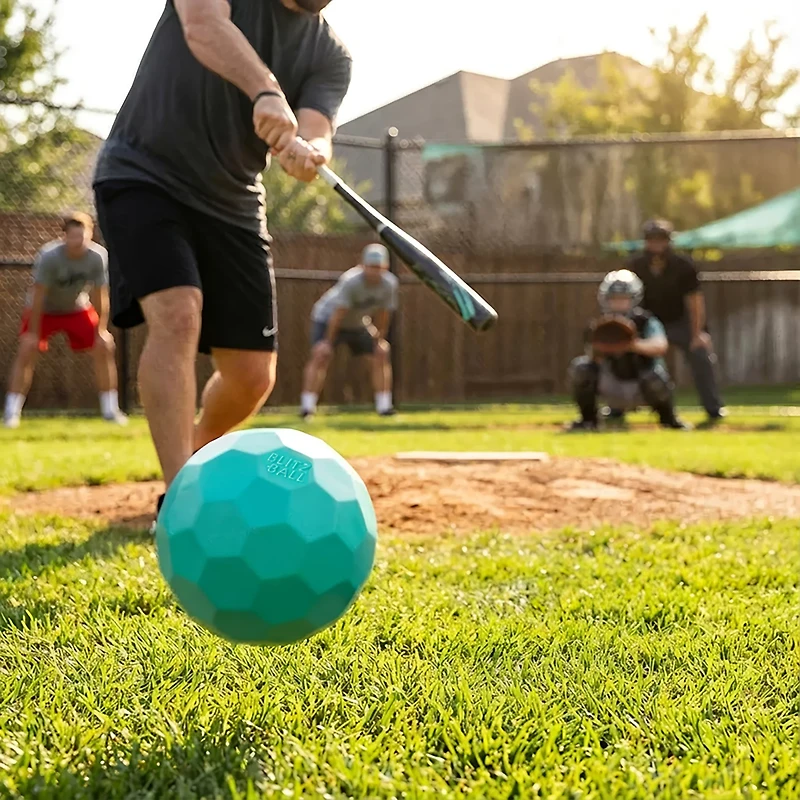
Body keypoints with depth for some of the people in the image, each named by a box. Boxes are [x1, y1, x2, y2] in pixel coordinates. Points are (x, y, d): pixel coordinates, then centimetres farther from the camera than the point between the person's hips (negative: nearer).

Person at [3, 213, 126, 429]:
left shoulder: (98, 257, -24)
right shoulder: (49, 257, -32)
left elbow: (100, 296, -15)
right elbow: (38, 296, -28)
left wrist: (102, 330, -15)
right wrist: (33, 332, -26)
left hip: (78, 308, 3)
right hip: (45, 310, -3)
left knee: (105, 346, -9)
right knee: (27, 349, -19)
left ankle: (110, 409, 1)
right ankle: (12, 411, -12)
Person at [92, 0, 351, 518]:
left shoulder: (331, 56, -1)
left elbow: (315, 136, -16)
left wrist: (307, 153, -41)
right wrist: (266, 91, -48)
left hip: (232, 203, 5)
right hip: (144, 174, -4)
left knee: (253, 376, 1)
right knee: (177, 315, -27)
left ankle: (200, 455, 32)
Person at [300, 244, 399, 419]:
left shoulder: (390, 284, -20)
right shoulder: (351, 281, -36)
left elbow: (384, 313, -7)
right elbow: (338, 313, -32)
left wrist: (379, 339, -1)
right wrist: (328, 342, -27)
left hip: (358, 324, 6)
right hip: (328, 317, -6)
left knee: (382, 354, -1)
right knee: (321, 354, -24)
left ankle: (384, 406, 7)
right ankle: (307, 407, -24)